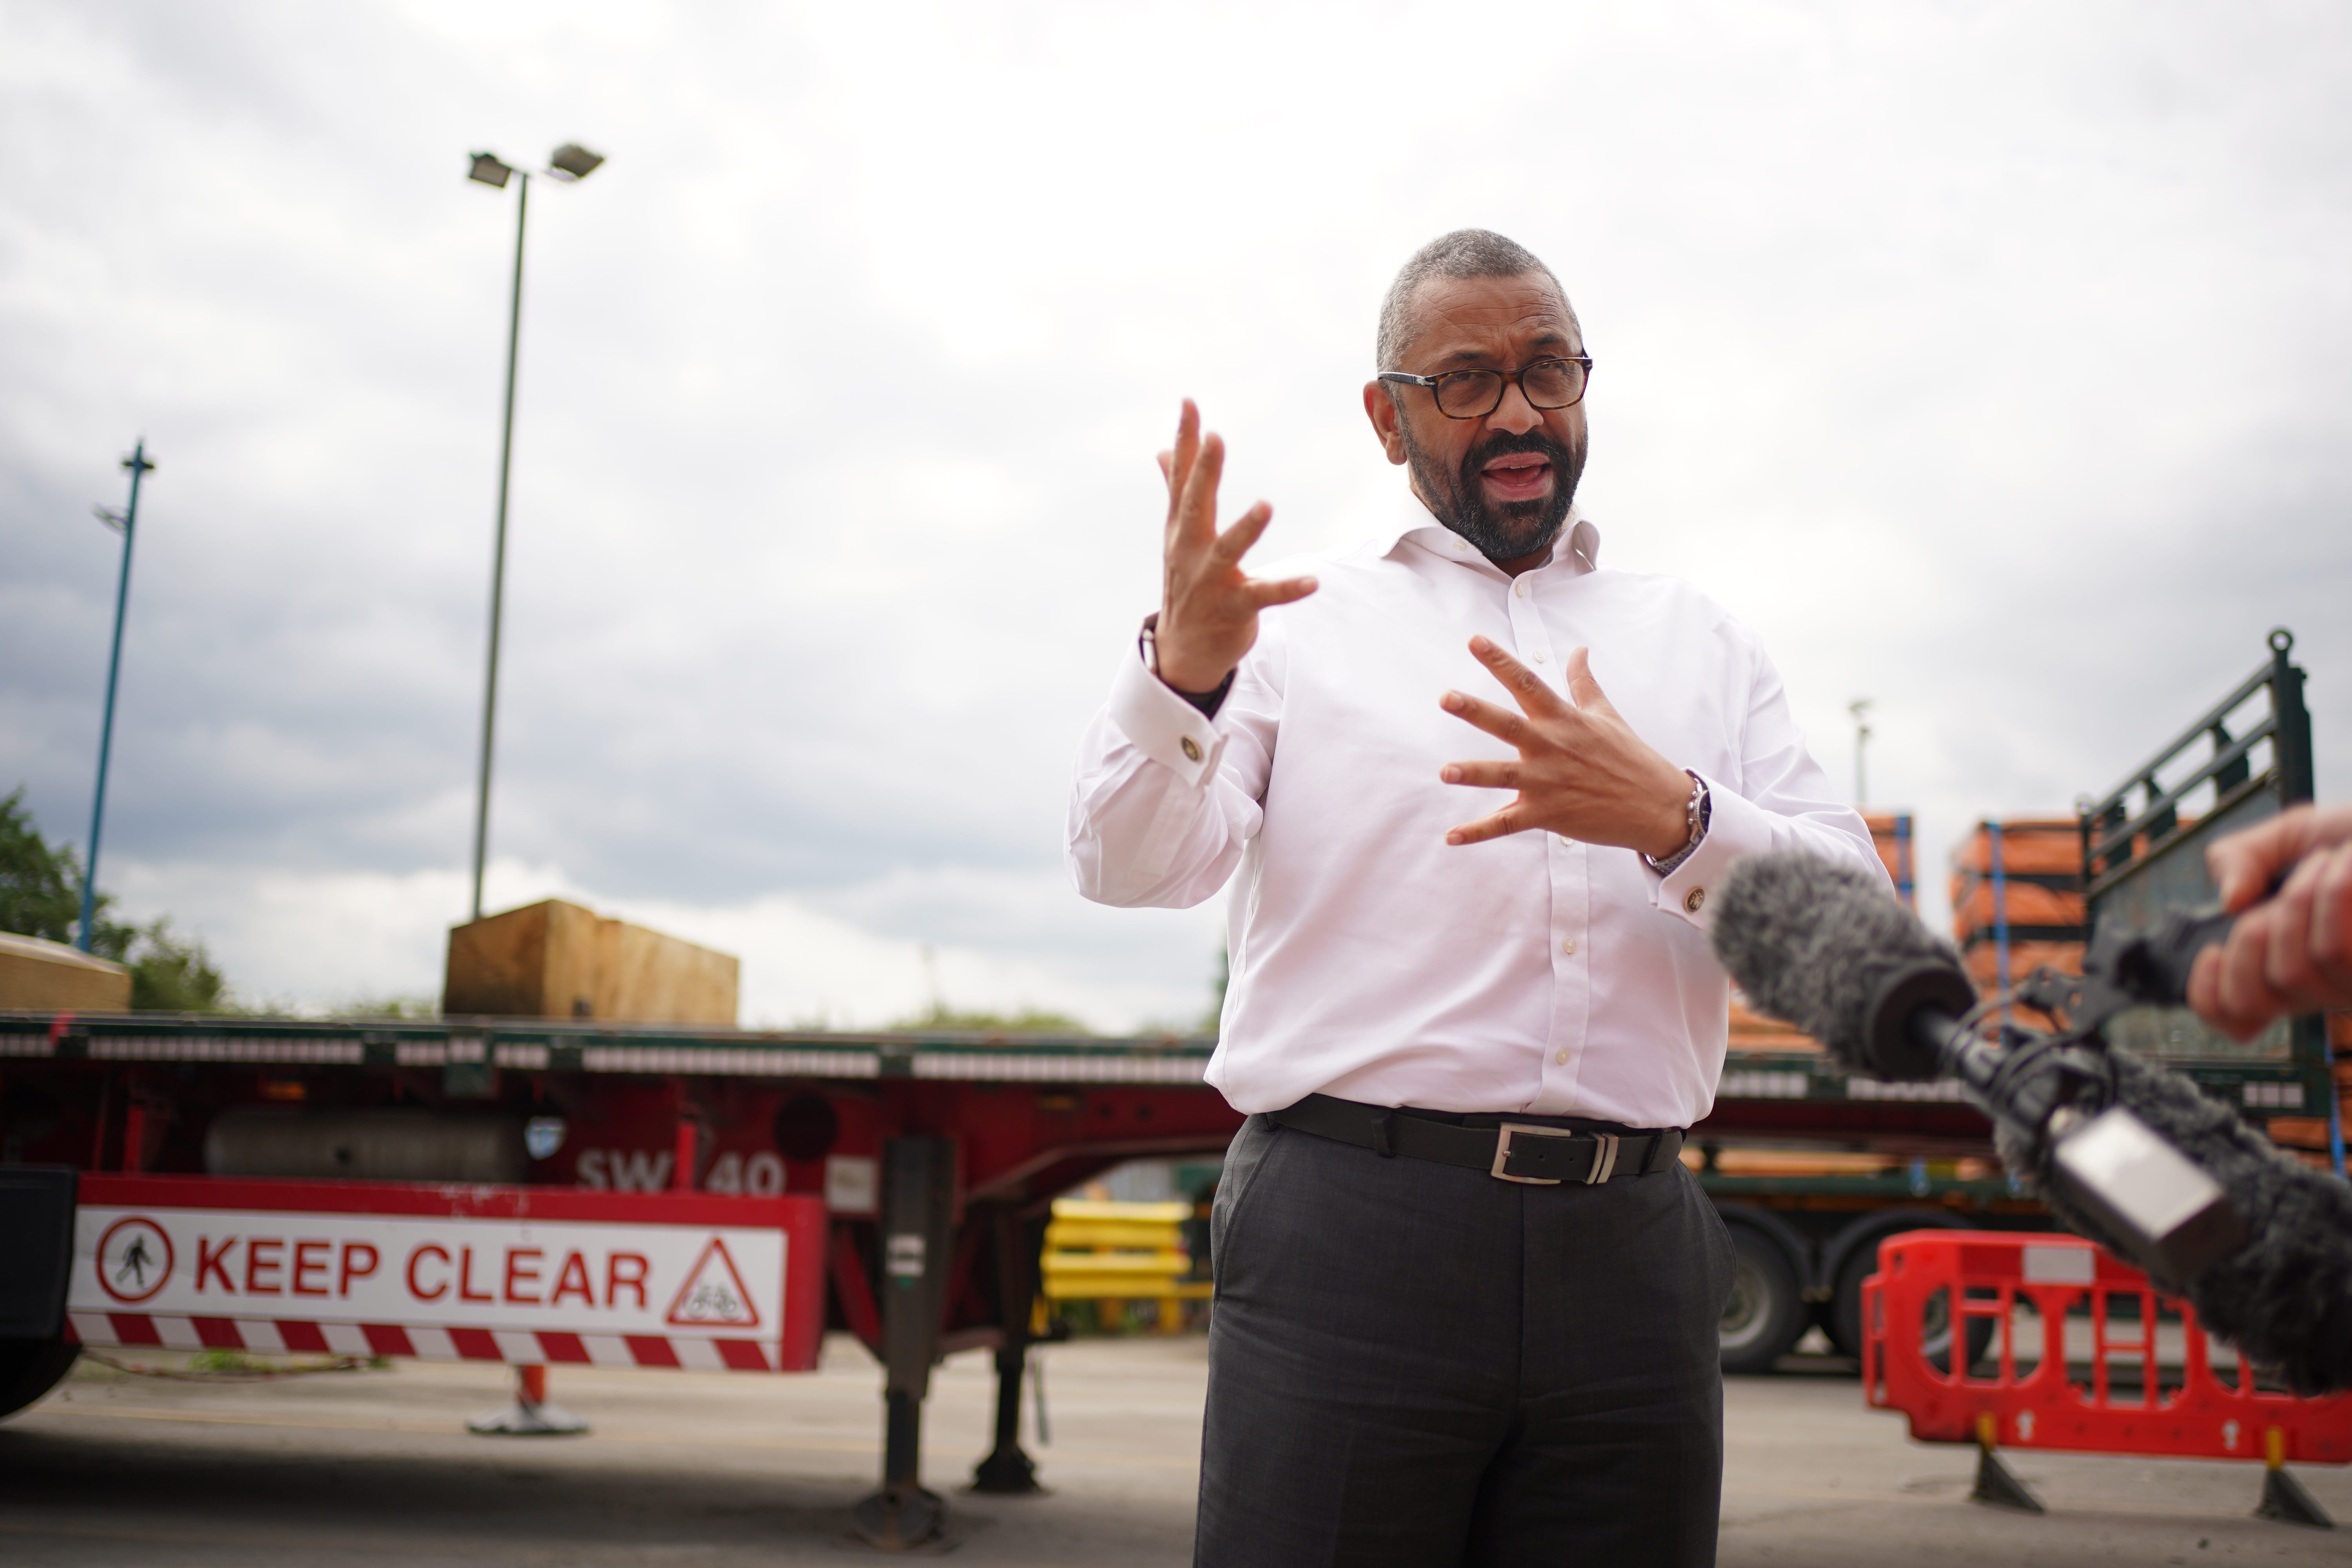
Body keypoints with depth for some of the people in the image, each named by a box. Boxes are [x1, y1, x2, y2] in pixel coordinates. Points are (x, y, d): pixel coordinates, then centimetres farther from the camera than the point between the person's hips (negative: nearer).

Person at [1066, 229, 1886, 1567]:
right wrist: (1184, 667, -22)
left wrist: (1677, 820, -12)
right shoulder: (1305, 619, 11)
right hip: (1353, 1232, -2)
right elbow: (1133, 865, -2)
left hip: (1630, 1255, 3)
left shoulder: (1698, 641, 18)